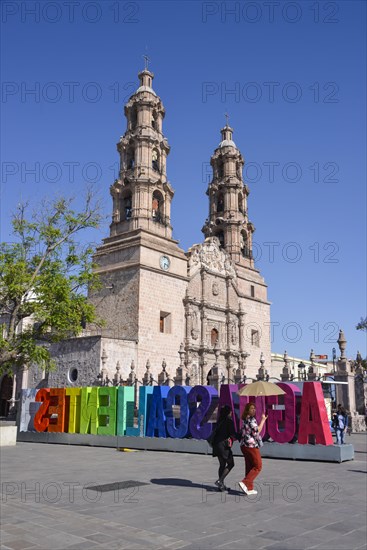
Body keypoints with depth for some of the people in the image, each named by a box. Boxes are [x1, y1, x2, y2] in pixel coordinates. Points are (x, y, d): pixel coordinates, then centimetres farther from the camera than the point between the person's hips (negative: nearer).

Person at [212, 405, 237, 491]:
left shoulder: (220, 420, 12)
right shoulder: (229, 421, -9)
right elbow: (233, 433, -13)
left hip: (216, 444, 8)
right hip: (224, 445, -8)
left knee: (222, 464, 15)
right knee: (230, 464, 4)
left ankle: (221, 485, 15)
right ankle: (220, 480, -6)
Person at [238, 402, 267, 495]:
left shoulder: (245, 420, 13)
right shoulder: (251, 419, -15)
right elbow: (256, 431, -15)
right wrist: (263, 420, -9)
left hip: (244, 445, 9)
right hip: (251, 445, -9)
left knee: (249, 467, 13)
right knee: (258, 466, -1)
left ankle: (249, 488, 16)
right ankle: (244, 483, -10)